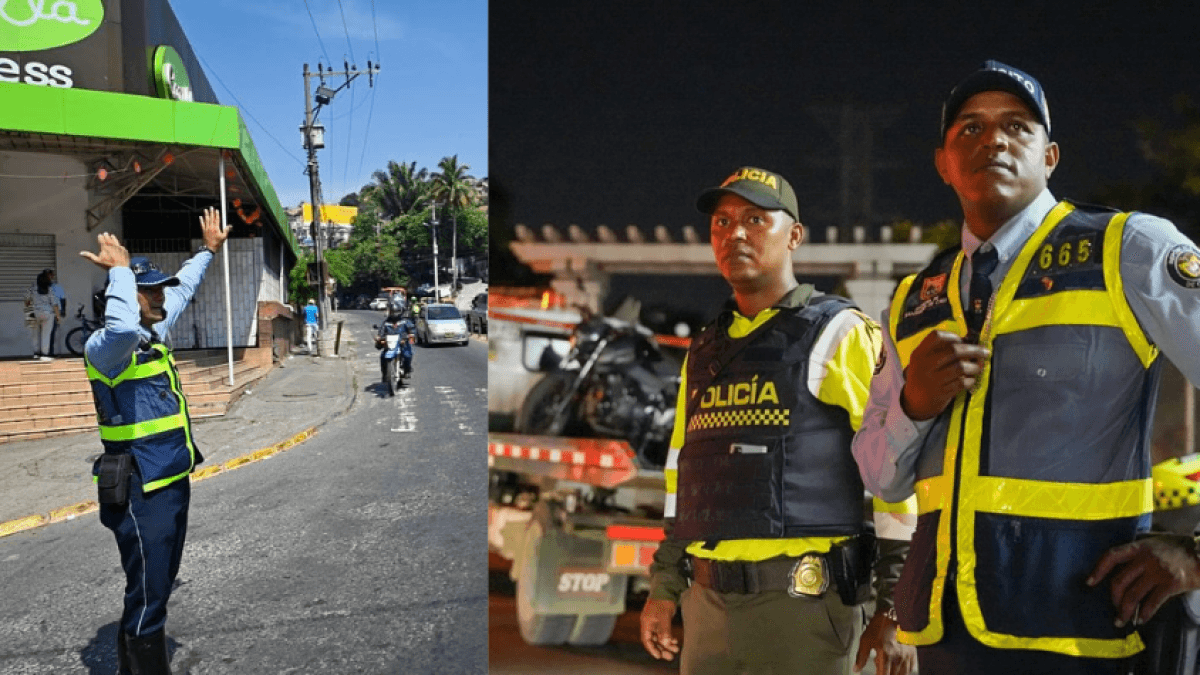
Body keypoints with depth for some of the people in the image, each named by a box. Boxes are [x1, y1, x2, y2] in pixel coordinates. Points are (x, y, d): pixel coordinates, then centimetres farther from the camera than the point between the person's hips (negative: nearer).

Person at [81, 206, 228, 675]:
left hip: (173, 483, 10)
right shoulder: (104, 346, -17)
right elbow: (125, 328, -43)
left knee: (157, 588, 20)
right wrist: (120, 270, -28)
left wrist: (208, 251, 38)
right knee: (147, 597, -3)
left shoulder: (154, 332, 10)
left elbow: (182, 290, 28)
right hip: (140, 494, -10)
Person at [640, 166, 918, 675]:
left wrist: (894, 610, -10)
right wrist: (664, 587, 17)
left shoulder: (839, 334, -4)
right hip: (708, 602, 6)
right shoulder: (704, 351, 14)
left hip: (803, 600, -5)